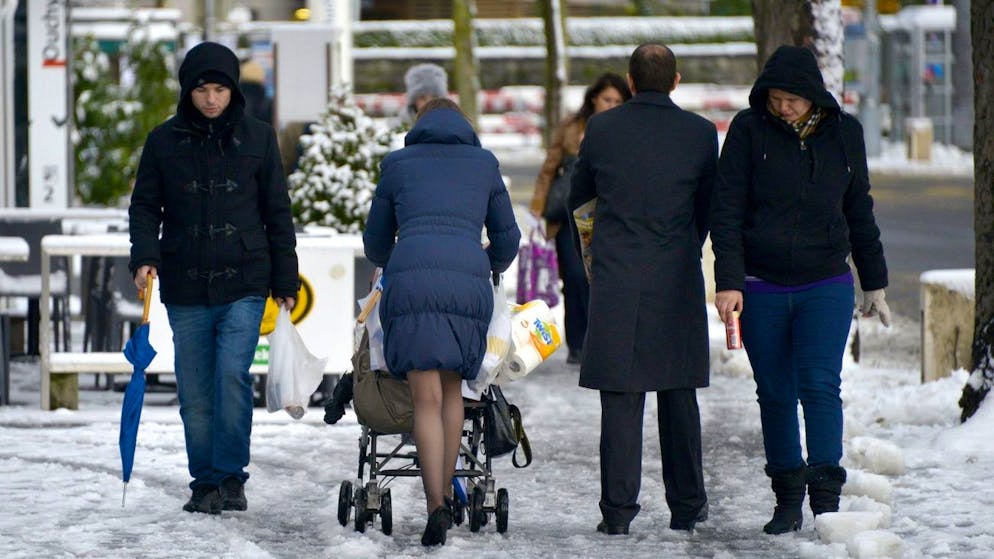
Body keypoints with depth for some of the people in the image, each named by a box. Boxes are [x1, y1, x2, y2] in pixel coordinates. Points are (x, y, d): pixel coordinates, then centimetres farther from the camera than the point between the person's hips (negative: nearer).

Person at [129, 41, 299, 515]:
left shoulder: (257, 138, 4)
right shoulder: (165, 141, 4)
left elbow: (277, 213, 9)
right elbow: (145, 205, 8)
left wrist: (285, 280, 8)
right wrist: (145, 255, -10)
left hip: (243, 285, -1)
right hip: (185, 289, 2)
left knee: (233, 374, -16)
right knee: (195, 394, 5)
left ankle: (232, 475, -5)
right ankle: (205, 483, 16)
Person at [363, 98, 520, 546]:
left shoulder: (398, 164, 20)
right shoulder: (484, 164, 21)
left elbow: (376, 242, 29)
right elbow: (507, 240, 27)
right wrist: (490, 269, 50)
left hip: (411, 281, -1)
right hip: (468, 283, 1)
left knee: (427, 400, -2)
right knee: (452, 388, 18)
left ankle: (436, 506, -16)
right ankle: (445, 494, 19)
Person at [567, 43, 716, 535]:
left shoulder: (601, 128, -1)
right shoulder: (700, 134, -1)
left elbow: (577, 194, 13)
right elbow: (707, 209, 9)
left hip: (616, 280, -1)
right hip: (677, 282, 1)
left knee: (620, 398, 0)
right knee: (679, 397, 11)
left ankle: (618, 509, -3)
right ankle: (686, 507, 15)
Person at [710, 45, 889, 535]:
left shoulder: (844, 132, 4)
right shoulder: (749, 129, -3)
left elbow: (859, 211, 15)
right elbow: (727, 210, -5)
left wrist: (874, 283, 18)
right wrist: (728, 282, -14)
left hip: (826, 287, 0)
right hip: (761, 288, 0)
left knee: (820, 384, -13)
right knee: (775, 394, 4)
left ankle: (826, 495, -16)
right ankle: (788, 498, 13)